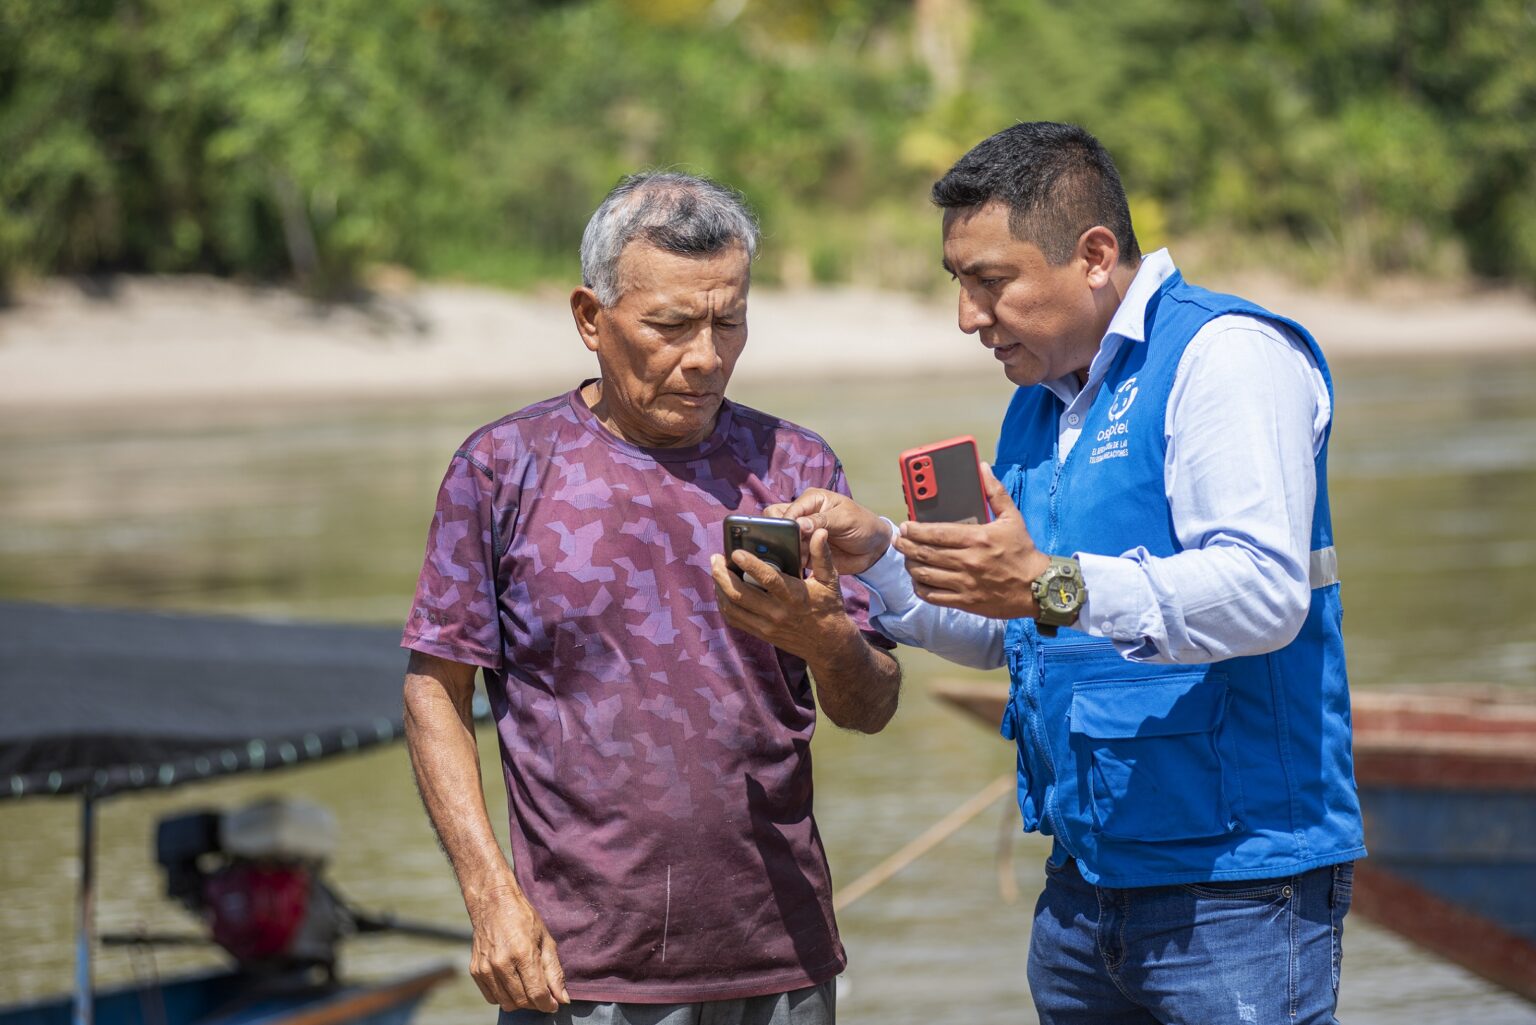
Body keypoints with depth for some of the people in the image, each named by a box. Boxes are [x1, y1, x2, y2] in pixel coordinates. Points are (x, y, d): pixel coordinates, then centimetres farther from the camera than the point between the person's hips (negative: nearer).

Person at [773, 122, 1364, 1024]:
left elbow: (1264, 593, -25)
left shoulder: (1227, 356, -11)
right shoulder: (1040, 405, 17)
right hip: (1084, 881, 8)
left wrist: (1055, 586, -35)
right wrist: (877, 555, 6)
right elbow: (998, 634, 24)